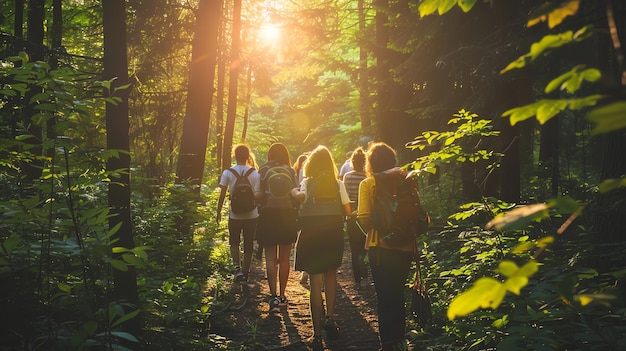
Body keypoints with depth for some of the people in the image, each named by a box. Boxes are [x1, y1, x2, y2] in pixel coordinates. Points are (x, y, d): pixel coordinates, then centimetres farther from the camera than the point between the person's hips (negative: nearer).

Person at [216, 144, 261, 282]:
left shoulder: (228, 173, -5)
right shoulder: (254, 173, -4)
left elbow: (222, 194, -6)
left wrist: (219, 212, 3)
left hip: (234, 215, 0)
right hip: (251, 215, 0)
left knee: (234, 242, 17)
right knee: (248, 244, 12)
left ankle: (237, 266, -4)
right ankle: (245, 272, 20)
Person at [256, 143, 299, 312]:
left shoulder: (264, 170, -2)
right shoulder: (291, 171, 2)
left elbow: (260, 195, -8)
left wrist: (253, 196, 12)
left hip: (269, 215, -2)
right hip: (288, 216, 2)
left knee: (270, 258, 0)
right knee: (284, 259, 12)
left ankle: (274, 296, -13)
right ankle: (282, 295, 16)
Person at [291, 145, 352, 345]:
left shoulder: (307, 182, -2)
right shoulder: (338, 184, 1)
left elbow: (300, 197, -16)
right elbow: (347, 210, -1)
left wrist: (294, 192, 4)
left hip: (311, 234, -2)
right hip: (334, 234, 2)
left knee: (315, 283, 2)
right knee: (330, 276, 23)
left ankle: (317, 332, 6)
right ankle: (330, 317, 10)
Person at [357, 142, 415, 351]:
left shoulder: (367, 184, -5)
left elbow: (364, 218, -13)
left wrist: (373, 231, 7)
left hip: (381, 246, -3)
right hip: (405, 246, 3)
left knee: (384, 296, 5)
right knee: (398, 293, 19)